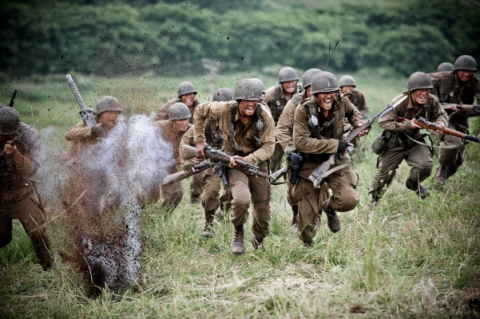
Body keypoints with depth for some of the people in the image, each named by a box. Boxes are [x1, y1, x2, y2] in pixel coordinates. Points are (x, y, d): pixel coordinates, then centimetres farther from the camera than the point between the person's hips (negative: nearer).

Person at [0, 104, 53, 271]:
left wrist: (15, 154, -36)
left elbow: (31, 169, -18)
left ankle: (49, 269, 13)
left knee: (38, 233, -4)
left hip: (22, 193, -1)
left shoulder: (29, 136, -16)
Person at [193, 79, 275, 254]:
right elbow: (200, 111, -2)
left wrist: (248, 160, -33)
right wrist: (200, 140, -3)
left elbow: (268, 146, -19)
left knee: (263, 206, 11)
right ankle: (238, 233, 2)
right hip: (234, 162, -2)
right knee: (241, 199, -28)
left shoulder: (265, 117, -21)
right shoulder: (224, 110, -20)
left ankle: (259, 240, 41)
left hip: (257, 162, 2)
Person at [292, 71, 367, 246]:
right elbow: (301, 142, -26)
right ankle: (307, 243, 33)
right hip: (310, 164, -2)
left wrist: (359, 125, -6)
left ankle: (329, 207, 19)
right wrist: (335, 144, -27)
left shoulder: (342, 103, -9)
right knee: (308, 212, 3)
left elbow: (353, 113, 17)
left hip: (337, 161, 2)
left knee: (349, 200, -17)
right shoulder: (303, 110, -20)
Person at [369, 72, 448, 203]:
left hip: (415, 141, 3)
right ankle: (373, 199, 35)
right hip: (394, 144, -3)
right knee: (384, 173, 5)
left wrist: (440, 123, -23)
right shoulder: (399, 102, -27)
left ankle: (413, 183, 17)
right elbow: (383, 122, -26)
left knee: (426, 165, -19)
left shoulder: (432, 101, -14)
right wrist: (408, 125, -33)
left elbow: (441, 115, 3)